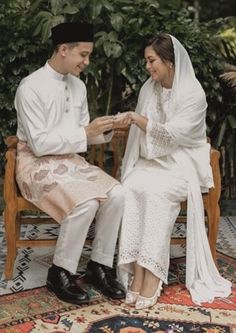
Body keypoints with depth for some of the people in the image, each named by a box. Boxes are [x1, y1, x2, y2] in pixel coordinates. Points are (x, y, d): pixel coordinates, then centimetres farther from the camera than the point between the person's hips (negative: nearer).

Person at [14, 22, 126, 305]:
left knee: (116, 194, -18)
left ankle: (99, 265, -2)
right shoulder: (31, 87, -16)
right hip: (37, 163, -7)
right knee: (85, 203, -31)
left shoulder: (78, 86, 7)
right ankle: (60, 273, -9)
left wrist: (104, 130, -8)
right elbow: (40, 144, -20)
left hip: (70, 160, 7)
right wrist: (85, 133, -20)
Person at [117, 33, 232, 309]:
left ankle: (152, 274, -31)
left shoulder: (193, 94, -10)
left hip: (181, 164, -4)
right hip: (152, 161, 5)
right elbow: (140, 132, 11)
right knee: (131, 187, -28)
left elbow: (171, 135, -18)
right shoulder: (148, 89, 8)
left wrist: (137, 118, -23)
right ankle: (137, 271, -29)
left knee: (156, 191, -35)